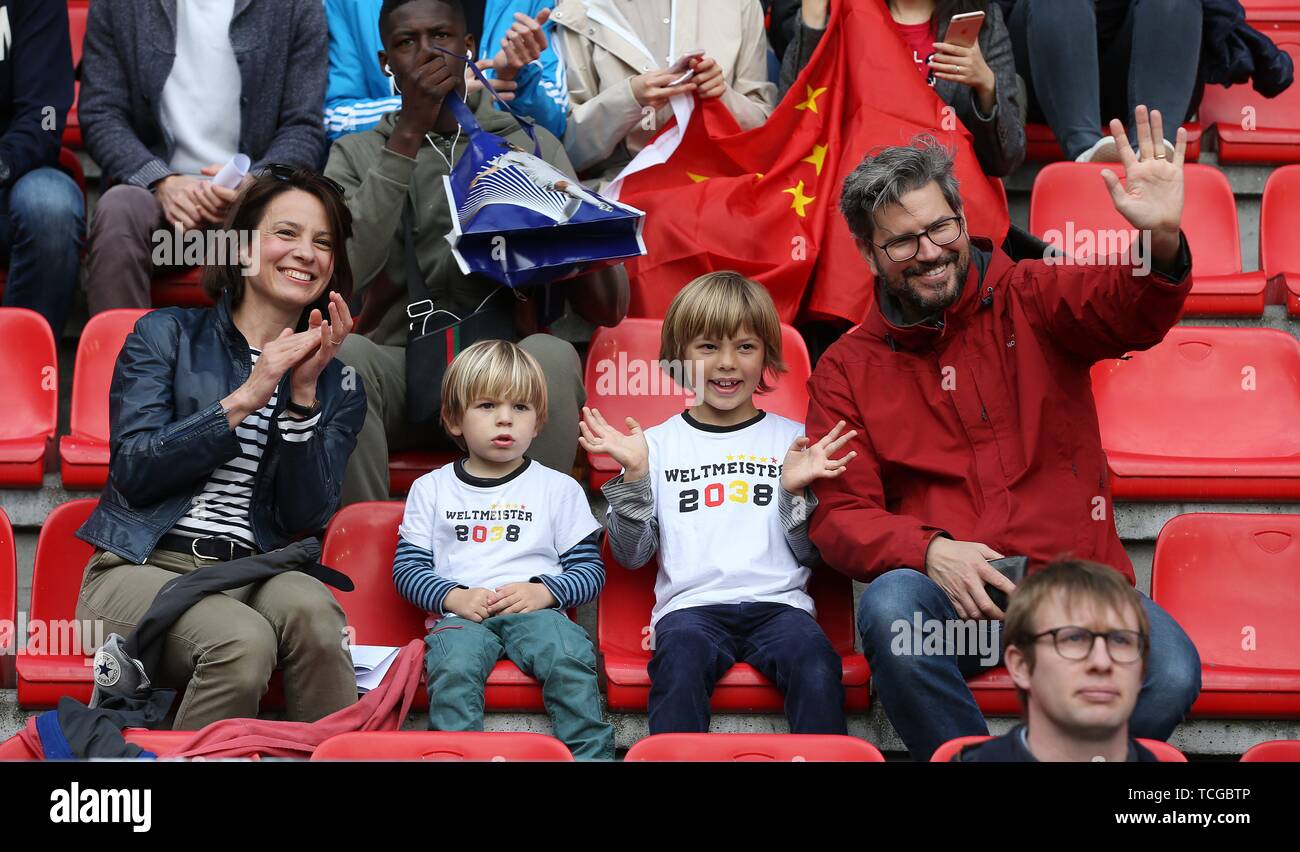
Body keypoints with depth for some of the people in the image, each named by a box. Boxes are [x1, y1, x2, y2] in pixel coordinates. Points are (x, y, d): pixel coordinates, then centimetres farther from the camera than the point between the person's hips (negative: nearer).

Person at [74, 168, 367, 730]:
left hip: (252, 574, 2)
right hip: (143, 567, -2)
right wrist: (244, 398, -11)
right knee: (243, 639, -33)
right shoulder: (166, 335, 8)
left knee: (311, 608, -34)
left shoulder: (338, 386, 13)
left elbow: (304, 519, 0)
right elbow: (133, 472, -5)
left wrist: (304, 394, -10)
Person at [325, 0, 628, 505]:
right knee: (343, 355, -33)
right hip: (401, 365, 0)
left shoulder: (532, 145, 13)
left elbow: (610, 308, 6)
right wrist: (408, 136, -10)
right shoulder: (356, 154, 14)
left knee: (552, 356, -33)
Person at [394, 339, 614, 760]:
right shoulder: (430, 489, 16)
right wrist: (454, 597, -8)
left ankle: (593, 753, -26)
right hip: (460, 614, 1)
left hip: (536, 611, 0)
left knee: (570, 659, -32)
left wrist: (544, 591, -10)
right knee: (453, 667, -33)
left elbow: (590, 570, 10)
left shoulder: (559, 489, 13)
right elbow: (407, 567, 11)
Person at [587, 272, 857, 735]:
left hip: (778, 601, 1)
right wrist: (635, 475, -4)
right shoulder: (658, 443, 12)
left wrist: (795, 491, -5)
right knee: (680, 666, -34)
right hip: (691, 604, -1)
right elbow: (632, 555, 8)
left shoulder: (793, 439, 14)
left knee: (818, 668, -31)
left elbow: (811, 555, 12)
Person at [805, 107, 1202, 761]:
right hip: (947, 590, 0)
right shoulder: (847, 371, 10)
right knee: (888, 609, -34)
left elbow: (1130, 310, -11)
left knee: (1170, 676, -27)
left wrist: (1162, 241, -35)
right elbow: (840, 515, 5)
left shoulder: (1031, 300, 9)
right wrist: (932, 551, -16)